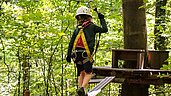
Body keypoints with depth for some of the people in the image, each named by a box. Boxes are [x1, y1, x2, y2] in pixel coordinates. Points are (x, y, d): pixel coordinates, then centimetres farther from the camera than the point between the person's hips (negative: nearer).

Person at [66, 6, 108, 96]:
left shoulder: (77, 28, 13)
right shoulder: (91, 26, 1)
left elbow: (71, 43, 10)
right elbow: (105, 29, 12)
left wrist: (69, 55, 13)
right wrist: (102, 19, 24)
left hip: (76, 53, 5)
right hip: (86, 54, -5)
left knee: (81, 73, 17)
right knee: (88, 73, 5)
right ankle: (82, 88, -16)